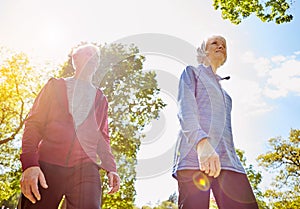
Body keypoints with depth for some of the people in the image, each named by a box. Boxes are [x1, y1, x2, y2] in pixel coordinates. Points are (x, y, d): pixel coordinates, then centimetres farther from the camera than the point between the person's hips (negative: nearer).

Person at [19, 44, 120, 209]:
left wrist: (111, 168, 8)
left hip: (85, 168, 2)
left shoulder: (101, 99, 23)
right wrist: (29, 164, -10)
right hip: (47, 164, -1)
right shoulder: (55, 86, 15)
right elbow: (33, 124, 5)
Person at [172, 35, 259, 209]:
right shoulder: (192, 72, 16)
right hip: (195, 154, -5)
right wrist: (202, 142, -23)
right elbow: (185, 108, -4)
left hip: (227, 159, 6)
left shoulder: (222, 88, 35)